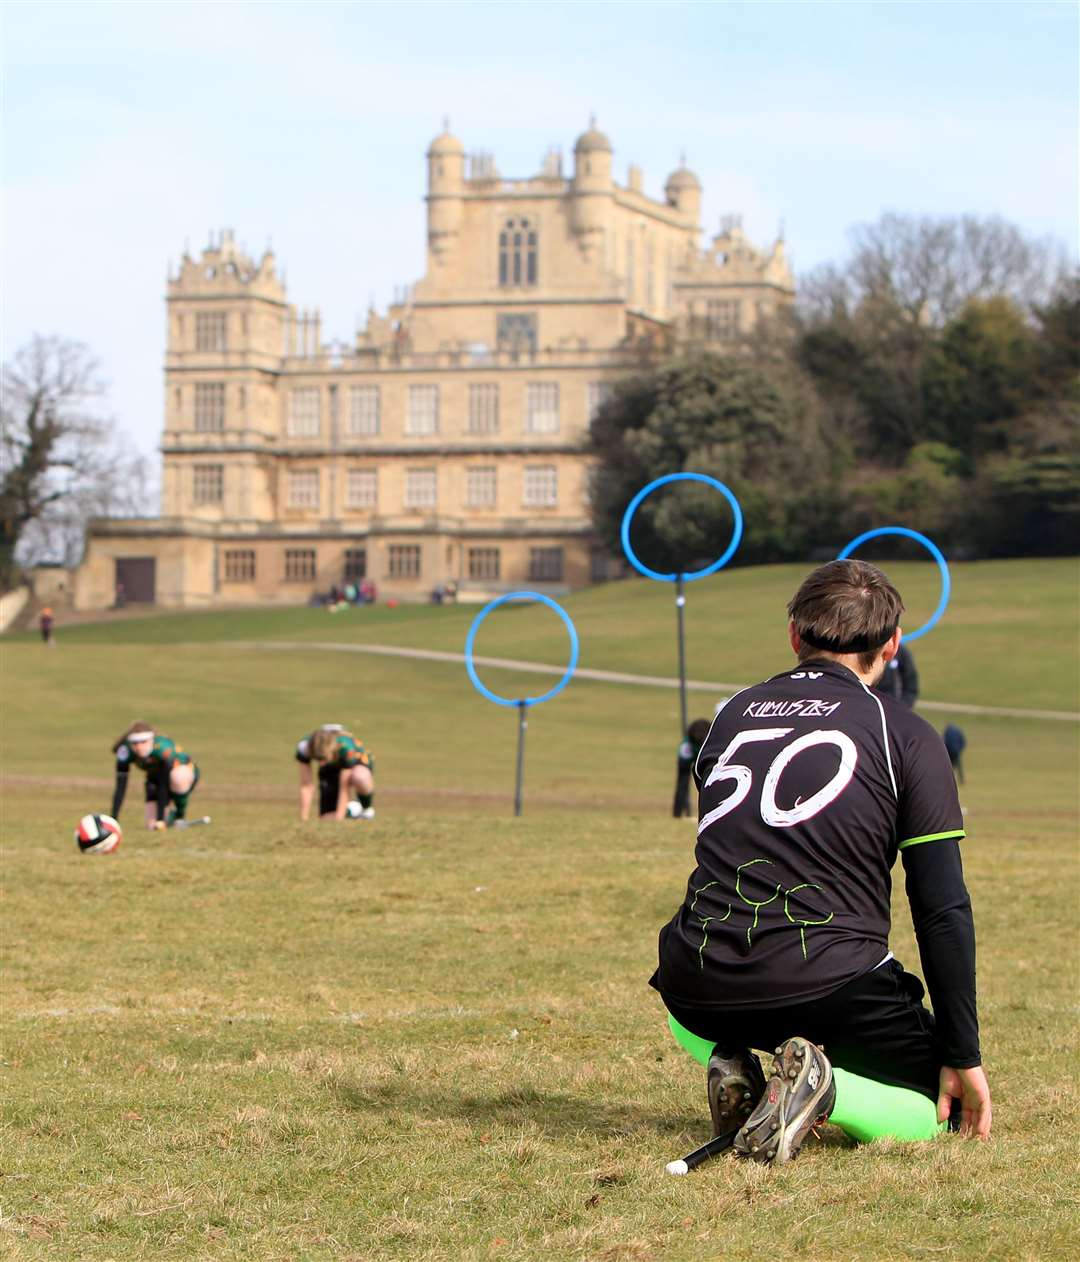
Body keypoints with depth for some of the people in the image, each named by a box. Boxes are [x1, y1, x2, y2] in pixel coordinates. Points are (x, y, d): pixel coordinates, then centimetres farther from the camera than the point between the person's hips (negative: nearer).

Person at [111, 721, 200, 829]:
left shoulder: (163, 747, -38)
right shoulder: (126, 750, -28)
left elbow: (164, 784, -37)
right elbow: (121, 786, -24)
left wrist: (160, 819, -39)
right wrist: (113, 819, -28)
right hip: (155, 776, 4)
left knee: (178, 779, -41)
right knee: (152, 825, -12)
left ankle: (180, 815, -12)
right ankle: (171, 813, 22)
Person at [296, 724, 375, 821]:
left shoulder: (346, 748, -39)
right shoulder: (304, 747, -31)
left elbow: (344, 789, -34)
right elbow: (306, 787, -26)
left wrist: (338, 821, -33)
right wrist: (303, 820, -26)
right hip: (330, 772, 3)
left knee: (359, 777, -42)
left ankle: (367, 808, -10)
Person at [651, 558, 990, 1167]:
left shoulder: (733, 714, 15)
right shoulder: (908, 735, 2)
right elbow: (944, 910, -2)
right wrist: (963, 1057, 4)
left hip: (705, 980, 5)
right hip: (830, 986, -5)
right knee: (940, 1108, 16)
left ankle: (726, 1061, 5)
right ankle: (818, 1084, -14)